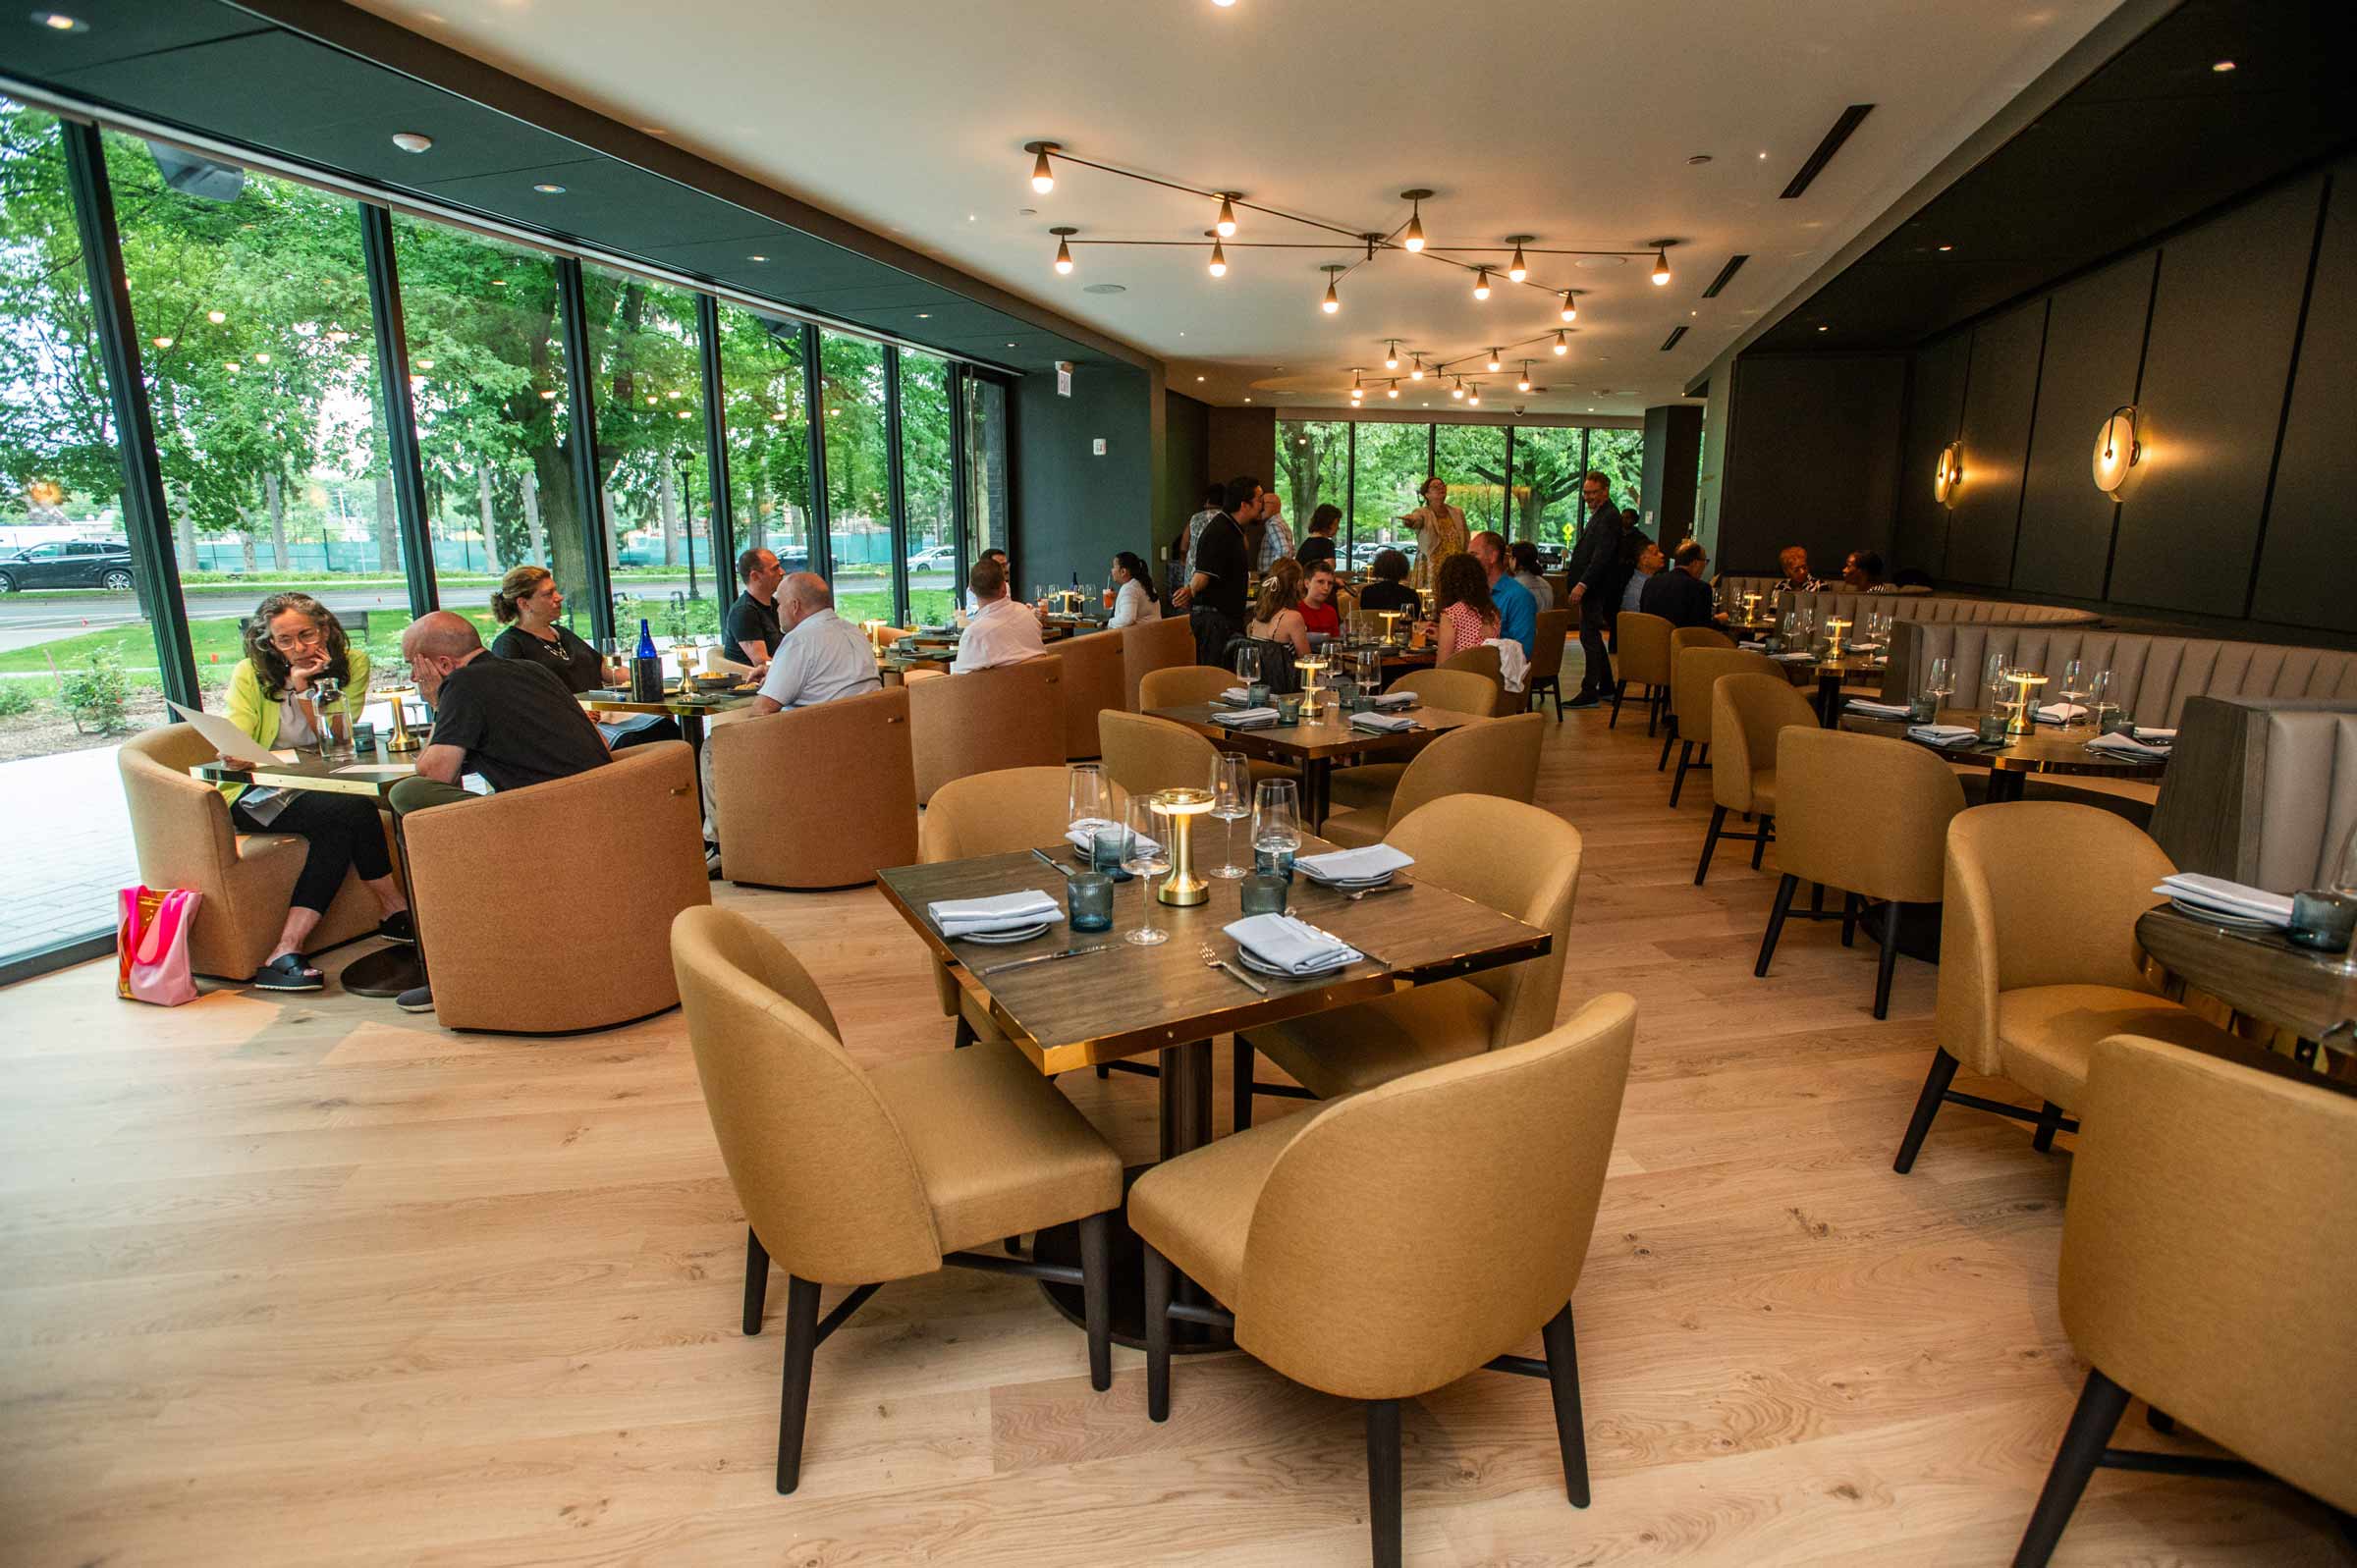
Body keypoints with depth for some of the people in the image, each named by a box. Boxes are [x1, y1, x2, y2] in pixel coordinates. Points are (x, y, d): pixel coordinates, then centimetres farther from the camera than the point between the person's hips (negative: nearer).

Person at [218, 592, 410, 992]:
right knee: (354, 810, -31)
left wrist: (304, 686, -14)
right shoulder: (251, 674, -3)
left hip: (314, 790, 3)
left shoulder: (352, 663, 0)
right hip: (256, 795, -3)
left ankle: (286, 950, -26)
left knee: (339, 831, -33)